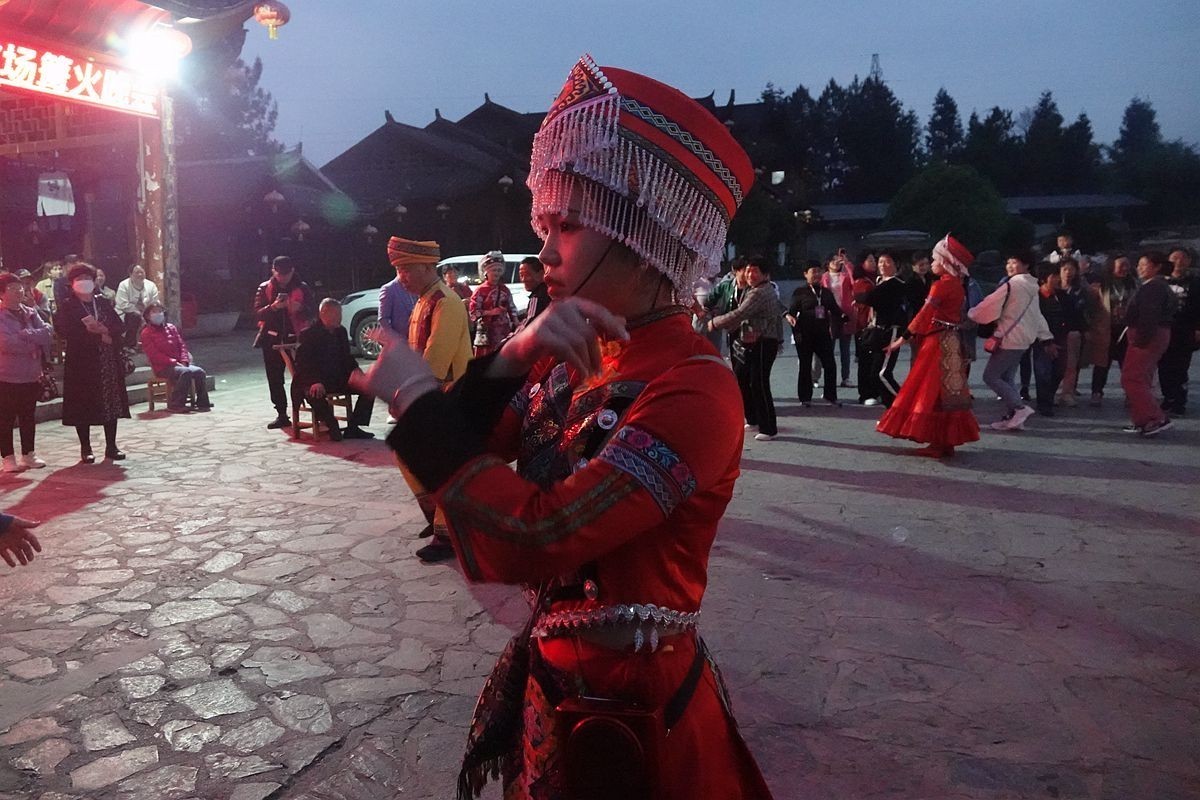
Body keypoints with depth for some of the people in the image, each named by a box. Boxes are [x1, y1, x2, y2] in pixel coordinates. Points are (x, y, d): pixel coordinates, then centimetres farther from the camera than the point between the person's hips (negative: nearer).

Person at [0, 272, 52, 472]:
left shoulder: (30, 313, 10)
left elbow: (46, 333, -3)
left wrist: (24, 336, -14)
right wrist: (33, 343, -9)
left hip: (30, 375, 5)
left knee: (28, 417, 12)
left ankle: (28, 454, 22)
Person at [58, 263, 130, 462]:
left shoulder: (103, 303, 13)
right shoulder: (67, 306, 2)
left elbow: (120, 326, 4)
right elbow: (64, 331, -12)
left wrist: (104, 329, -14)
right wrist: (89, 331, -14)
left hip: (109, 362, 3)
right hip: (81, 363, -3)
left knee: (111, 404, 4)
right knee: (83, 407, -1)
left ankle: (111, 446, 12)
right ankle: (85, 449, 9)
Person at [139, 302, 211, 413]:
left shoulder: (171, 328, 16)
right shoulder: (146, 333, -1)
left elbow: (182, 345, 12)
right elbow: (154, 354, -10)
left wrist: (184, 361, -6)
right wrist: (174, 362, -18)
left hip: (179, 363, 6)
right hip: (162, 367, -5)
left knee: (200, 371, -20)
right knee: (186, 372, -33)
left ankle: (202, 402, -14)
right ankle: (176, 404, -26)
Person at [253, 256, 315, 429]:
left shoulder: (302, 288, 3)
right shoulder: (264, 288, 6)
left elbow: (310, 313, 0)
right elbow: (258, 313, -2)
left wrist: (300, 308, -23)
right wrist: (273, 307, -21)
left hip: (296, 337, -2)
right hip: (272, 339, 3)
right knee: (274, 379, 5)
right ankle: (281, 415, 13)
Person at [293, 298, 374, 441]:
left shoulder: (341, 332, 12)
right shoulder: (309, 334, -7)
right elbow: (303, 362, -15)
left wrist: (354, 368, -2)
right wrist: (316, 382, -32)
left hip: (339, 378, 6)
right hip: (317, 381, -6)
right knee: (315, 394, -40)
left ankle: (353, 427, -7)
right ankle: (333, 427, -16)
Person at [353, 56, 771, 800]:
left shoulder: (696, 389, -25)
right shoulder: (575, 361, 0)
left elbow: (533, 538, -33)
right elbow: (468, 452, -1)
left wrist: (417, 397, -21)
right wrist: (512, 357, -17)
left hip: (633, 708, -7)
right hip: (554, 684, 7)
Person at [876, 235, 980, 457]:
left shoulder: (942, 284, -14)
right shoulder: (956, 285, 13)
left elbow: (924, 314, -20)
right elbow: (958, 316, 12)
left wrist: (902, 339, -22)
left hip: (938, 343, -9)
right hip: (950, 341, 9)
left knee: (933, 392, -4)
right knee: (946, 393, 12)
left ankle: (940, 443, -1)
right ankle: (945, 441, 17)